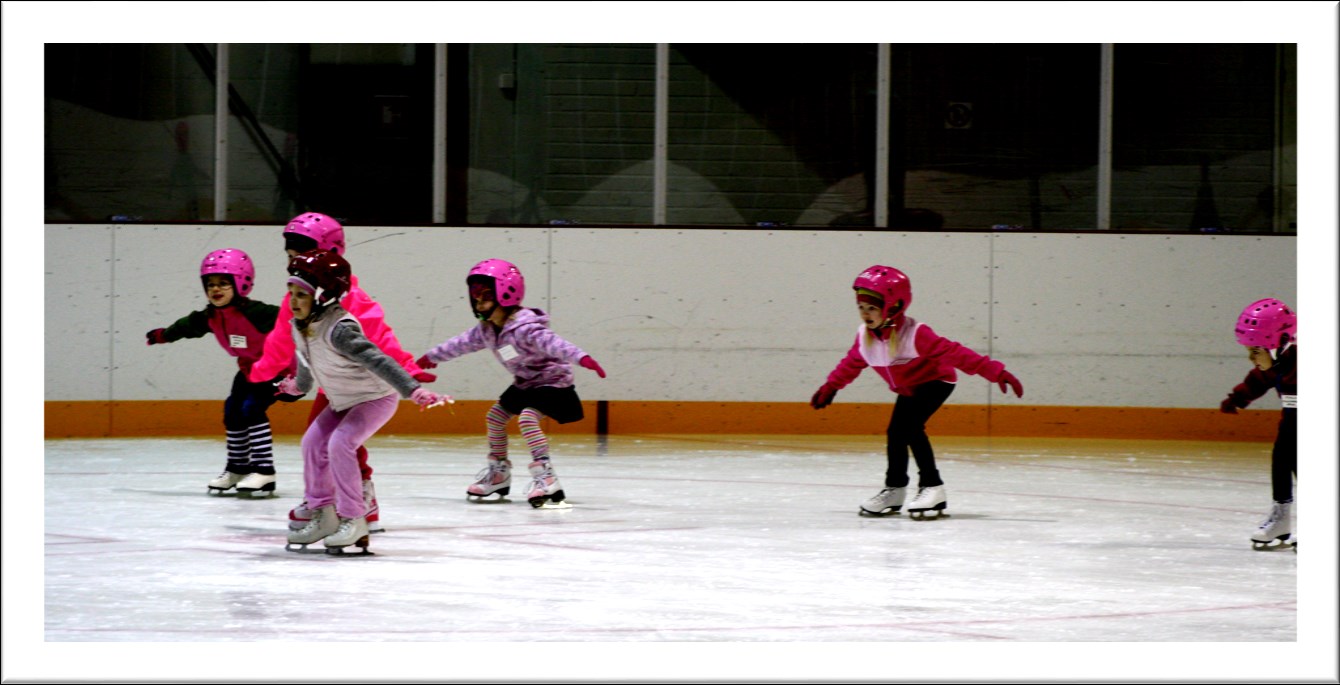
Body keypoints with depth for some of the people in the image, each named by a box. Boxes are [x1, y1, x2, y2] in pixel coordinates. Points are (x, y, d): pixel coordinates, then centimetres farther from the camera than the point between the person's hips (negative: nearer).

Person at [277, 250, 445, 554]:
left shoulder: (340, 330, -34)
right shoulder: (298, 327, -7)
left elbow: (377, 361, -42)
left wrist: (413, 390, -51)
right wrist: (299, 386, 35)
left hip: (376, 398, -9)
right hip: (342, 401, 9)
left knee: (340, 443, -24)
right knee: (313, 443, 1)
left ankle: (354, 520, -14)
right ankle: (323, 515, 13)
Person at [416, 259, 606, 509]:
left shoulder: (524, 328, -31)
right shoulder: (486, 330, -2)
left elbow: (551, 342, -46)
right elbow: (463, 343, 15)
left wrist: (581, 357, -61)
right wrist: (433, 356, 30)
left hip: (552, 382, -10)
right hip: (525, 383, 10)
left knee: (527, 417, -28)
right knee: (495, 416, 13)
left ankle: (545, 477, -32)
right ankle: (499, 474, 29)